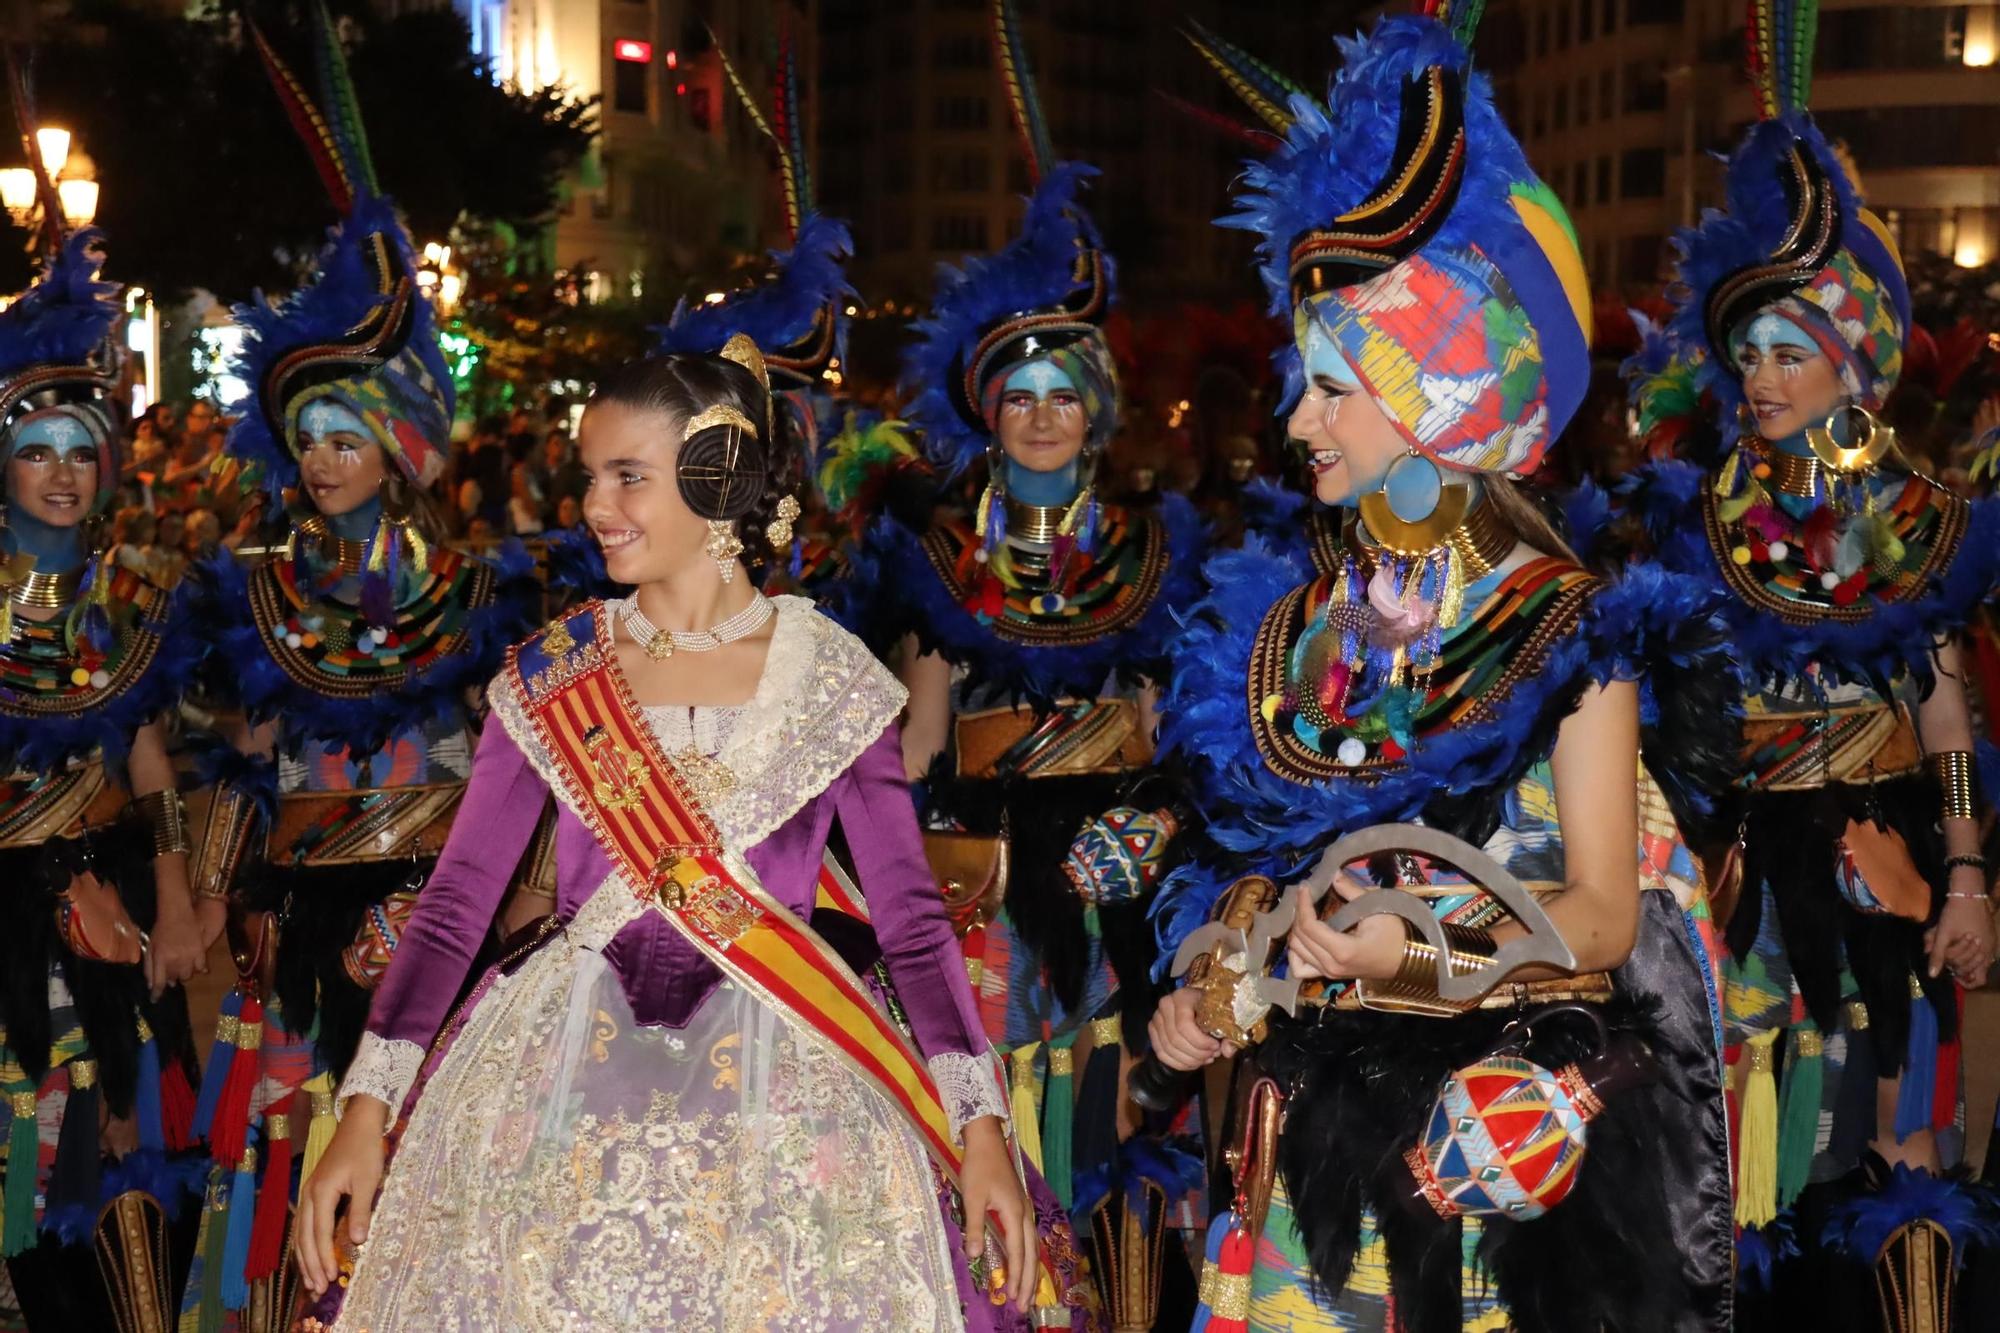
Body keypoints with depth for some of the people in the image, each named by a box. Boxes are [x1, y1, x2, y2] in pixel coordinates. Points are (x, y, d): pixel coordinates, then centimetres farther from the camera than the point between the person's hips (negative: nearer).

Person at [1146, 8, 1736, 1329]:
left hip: (1505, 1125, -4)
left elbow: (1605, 917, -10)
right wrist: (1212, 988, -2)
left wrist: (1426, 951, -26)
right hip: (1324, 1108, 4)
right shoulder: (1295, 624, 7)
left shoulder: (1569, 631, -7)